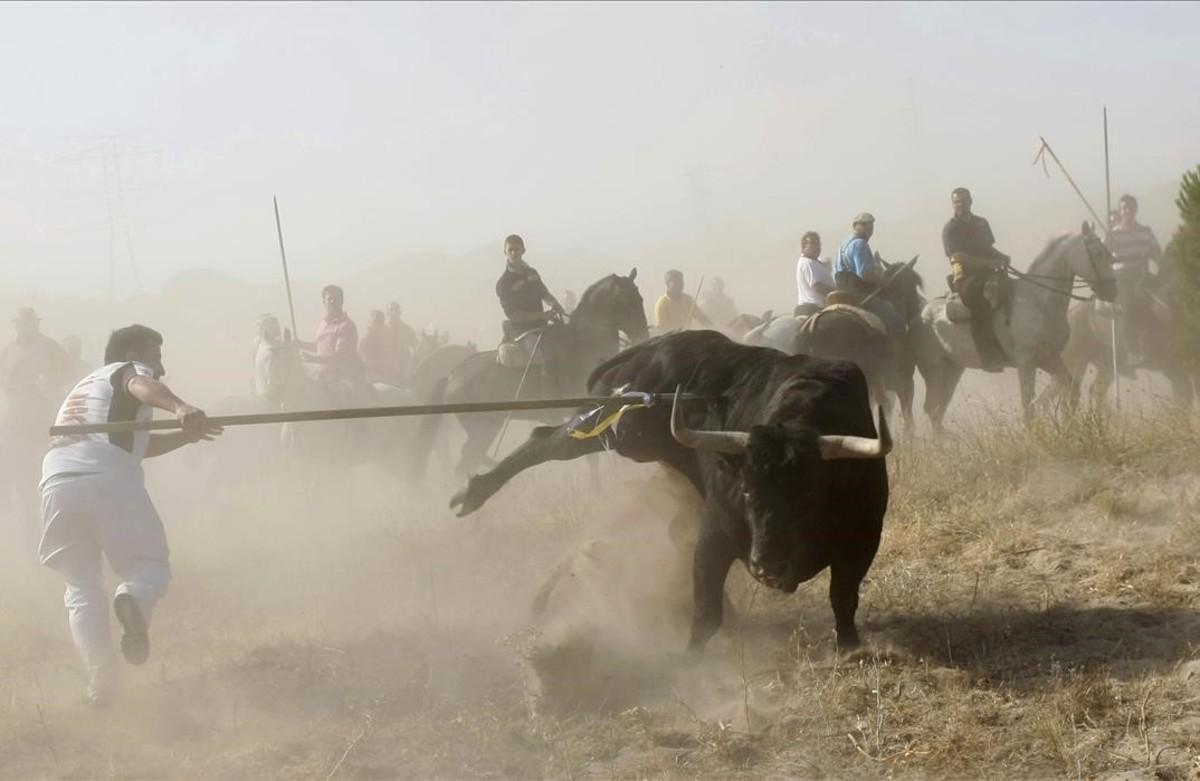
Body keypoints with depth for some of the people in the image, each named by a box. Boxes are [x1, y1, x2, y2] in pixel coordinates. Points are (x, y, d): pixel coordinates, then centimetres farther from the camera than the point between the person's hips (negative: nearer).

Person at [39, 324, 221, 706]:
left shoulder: (83, 386, 38)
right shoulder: (129, 370, 16)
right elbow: (142, 387, -11)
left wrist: (188, 435, 34)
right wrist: (182, 409, -31)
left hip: (57, 484, 6)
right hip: (109, 480, -6)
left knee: (82, 586, 17)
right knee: (150, 564, 9)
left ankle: (100, 674, 0)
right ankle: (132, 600, -26)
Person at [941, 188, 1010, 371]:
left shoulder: (981, 223, 16)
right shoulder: (950, 229, -3)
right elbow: (959, 257, -14)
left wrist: (1001, 257, 5)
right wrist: (988, 263, -22)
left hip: (986, 273, 7)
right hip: (965, 277, -7)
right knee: (978, 303, -31)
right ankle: (990, 355, -38)